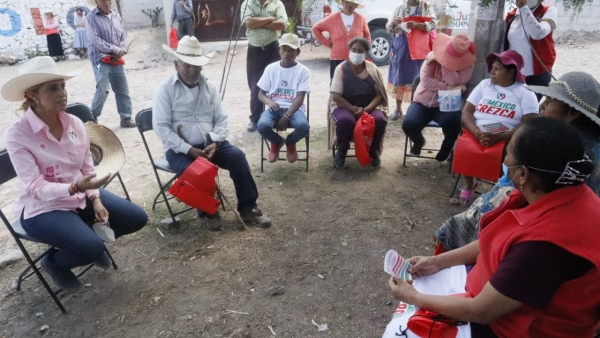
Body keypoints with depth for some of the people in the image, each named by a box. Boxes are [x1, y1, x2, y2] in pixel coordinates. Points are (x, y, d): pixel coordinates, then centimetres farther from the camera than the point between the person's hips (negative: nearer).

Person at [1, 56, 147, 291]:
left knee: (137, 218, -3)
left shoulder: (74, 123, -4)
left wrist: (96, 199, -10)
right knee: (92, 248, -27)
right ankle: (54, 262, 9)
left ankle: (91, 241, 24)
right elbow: (35, 188, -23)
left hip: (82, 197, 6)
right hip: (43, 208, -5)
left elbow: (87, 168, 3)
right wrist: (75, 187, -38)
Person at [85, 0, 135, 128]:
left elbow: (123, 36, 9)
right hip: (101, 61, -6)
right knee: (103, 91, -9)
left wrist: (121, 51, -10)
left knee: (123, 91, 7)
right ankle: (92, 119, 8)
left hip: (117, 60, 6)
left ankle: (126, 118, 17)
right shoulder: (92, 17, -8)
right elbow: (96, 40, -15)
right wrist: (116, 50, -14)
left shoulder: (117, 16, 10)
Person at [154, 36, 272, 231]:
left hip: (209, 143, 4)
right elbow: (161, 127, -11)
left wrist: (214, 143, -14)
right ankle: (207, 212, -2)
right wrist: (189, 149, -20)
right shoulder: (164, 89, -5)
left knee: (237, 156, -20)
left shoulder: (209, 87, 8)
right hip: (180, 148, -3)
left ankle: (247, 208, -7)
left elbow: (221, 120, 6)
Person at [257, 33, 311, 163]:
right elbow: (261, 94, 8)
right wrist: (268, 101, -16)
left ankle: (290, 143, 6)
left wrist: (286, 116, -21)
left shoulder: (303, 71, 0)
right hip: (274, 108, 1)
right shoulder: (271, 68, 6)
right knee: (262, 125, -31)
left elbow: (299, 99, -8)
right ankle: (276, 142, 8)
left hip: (294, 108, -1)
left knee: (303, 126, -34)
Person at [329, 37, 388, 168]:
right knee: (345, 120, -36)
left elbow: (379, 95, -2)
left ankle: (374, 150, 1)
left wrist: (366, 109, -20)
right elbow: (336, 97, -11)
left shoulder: (372, 69, 1)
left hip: (368, 107, 2)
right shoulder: (341, 69, -6)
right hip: (344, 106, -2)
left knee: (380, 120, -28)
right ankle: (342, 150, -6)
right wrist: (354, 110, -20)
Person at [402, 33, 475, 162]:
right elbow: (426, 80, -15)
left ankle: (447, 146, 5)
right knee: (408, 124, -25)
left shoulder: (467, 64, -6)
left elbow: (455, 82, -22)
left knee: (452, 122, -34)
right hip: (423, 102, 1)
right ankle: (418, 141, 15)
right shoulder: (434, 56, -4)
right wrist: (449, 87, -20)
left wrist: (444, 64, -23)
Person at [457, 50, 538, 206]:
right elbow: (466, 112, 3)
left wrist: (498, 137, -26)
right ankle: (469, 186, 3)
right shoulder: (484, 84, 12)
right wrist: (477, 132, -18)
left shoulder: (525, 93, 3)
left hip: (507, 140, -2)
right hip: (476, 135, 2)